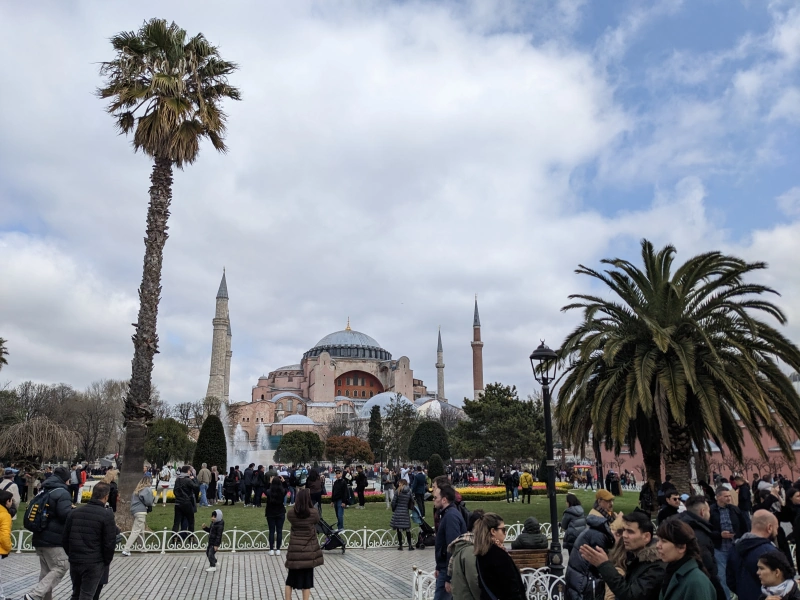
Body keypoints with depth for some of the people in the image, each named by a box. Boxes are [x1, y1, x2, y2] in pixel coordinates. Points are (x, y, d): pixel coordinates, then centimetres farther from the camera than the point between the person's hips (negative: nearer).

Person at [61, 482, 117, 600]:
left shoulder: (74, 512, 5)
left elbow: (64, 538, 9)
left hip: (74, 561, 6)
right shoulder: (107, 515, -13)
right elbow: (109, 543, -13)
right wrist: (107, 561, 3)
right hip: (94, 564, -6)